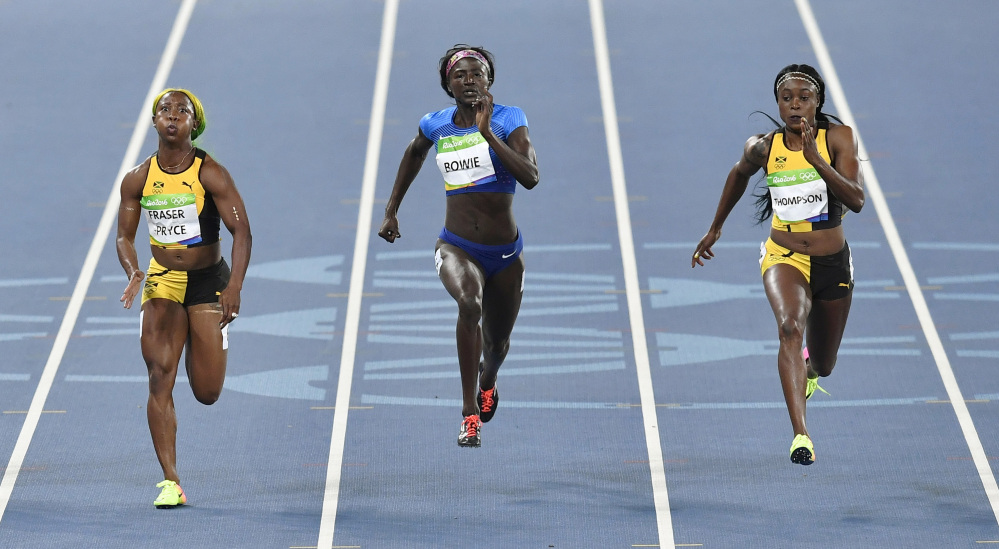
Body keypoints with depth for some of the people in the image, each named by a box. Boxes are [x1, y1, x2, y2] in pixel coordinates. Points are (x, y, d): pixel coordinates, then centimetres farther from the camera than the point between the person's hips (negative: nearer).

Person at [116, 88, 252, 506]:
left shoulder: (211, 174, -11)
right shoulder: (138, 179, -2)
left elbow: (241, 230, -15)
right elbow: (125, 236, 5)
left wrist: (235, 285, -27)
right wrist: (133, 274, -16)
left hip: (209, 280, -2)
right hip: (162, 283, 2)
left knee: (207, 393, 0)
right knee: (160, 378, -13)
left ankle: (198, 349, 39)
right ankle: (171, 483, -11)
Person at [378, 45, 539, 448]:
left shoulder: (508, 120, -10)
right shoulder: (436, 125, 0)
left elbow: (530, 177, -25)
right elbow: (414, 153, 24)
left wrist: (487, 132, -30)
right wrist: (391, 211, 24)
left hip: (504, 253, 0)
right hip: (457, 248, 0)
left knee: (497, 344, 17)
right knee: (469, 302, -34)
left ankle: (487, 383, 57)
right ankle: (469, 414, -28)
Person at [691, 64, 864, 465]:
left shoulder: (838, 138, -10)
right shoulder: (763, 147, -5)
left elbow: (856, 200, -21)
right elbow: (739, 174, 18)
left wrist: (816, 159, -31)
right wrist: (715, 229, 26)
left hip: (832, 263, 1)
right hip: (783, 257, -1)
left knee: (821, 366, 17)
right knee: (790, 326, -33)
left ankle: (808, 367, 59)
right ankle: (800, 435, -43)